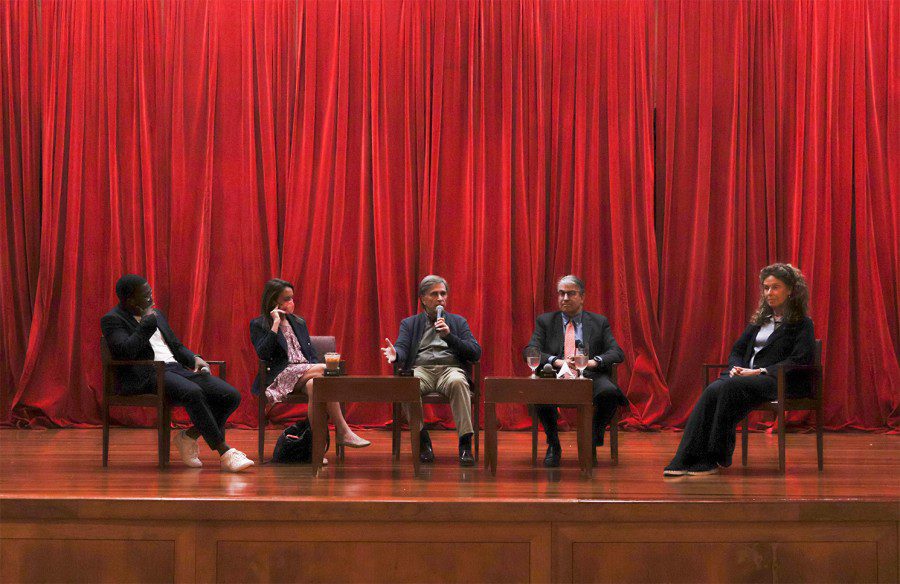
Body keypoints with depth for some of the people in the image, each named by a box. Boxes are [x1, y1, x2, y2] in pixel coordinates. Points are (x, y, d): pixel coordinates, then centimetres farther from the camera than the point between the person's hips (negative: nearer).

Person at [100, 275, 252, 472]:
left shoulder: (156, 314, 22)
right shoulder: (112, 320, -1)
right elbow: (126, 352, -18)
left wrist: (194, 359, 7)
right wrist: (148, 322, -11)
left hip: (176, 367, 8)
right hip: (147, 376, -8)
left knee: (231, 396, -12)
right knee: (193, 393, -37)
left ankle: (189, 436, 0)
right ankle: (224, 452, -31)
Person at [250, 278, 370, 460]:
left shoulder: (299, 323, 24)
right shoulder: (258, 325, 7)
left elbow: (311, 353, 21)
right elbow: (263, 354, -10)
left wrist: (316, 369, -2)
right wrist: (276, 324, -9)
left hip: (307, 373, 5)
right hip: (282, 375, -5)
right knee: (326, 371, -31)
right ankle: (343, 431, -31)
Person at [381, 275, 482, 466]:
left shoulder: (458, 321, 22)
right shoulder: (409, 323, 22)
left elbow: (476, 353, 10)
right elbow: (403, 349, 5)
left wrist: (449, 335, -3)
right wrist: (395, 354, -21)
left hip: (450, 369, 0)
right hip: (421, 369, 0)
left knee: (457, 382, -38)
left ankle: (465, 443, -37)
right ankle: (423, 440, -21)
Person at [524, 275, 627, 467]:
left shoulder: (599, 322, 17)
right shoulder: (545, 321, 17)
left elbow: (617, 353, 5)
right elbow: (530, 351, 3)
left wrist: (593, 361, -17)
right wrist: (558, 361, -17)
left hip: (590, 378, 0)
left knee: (609, 392, -34)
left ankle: (592, 442, -6)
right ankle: (553, 446, -9)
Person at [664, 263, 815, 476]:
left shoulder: (802, 323, 5)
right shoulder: (760, 319, 26)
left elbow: (800, 360, -9)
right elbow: (737, 349, 24)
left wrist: (761, 371, -16)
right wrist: (736, 368, -1)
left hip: (777, 380, -6)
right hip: (745, 376, 6)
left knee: (730, 388, -35)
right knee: (712, 390, -28)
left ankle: (716, 457, -33)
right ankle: (686, 458, -39)